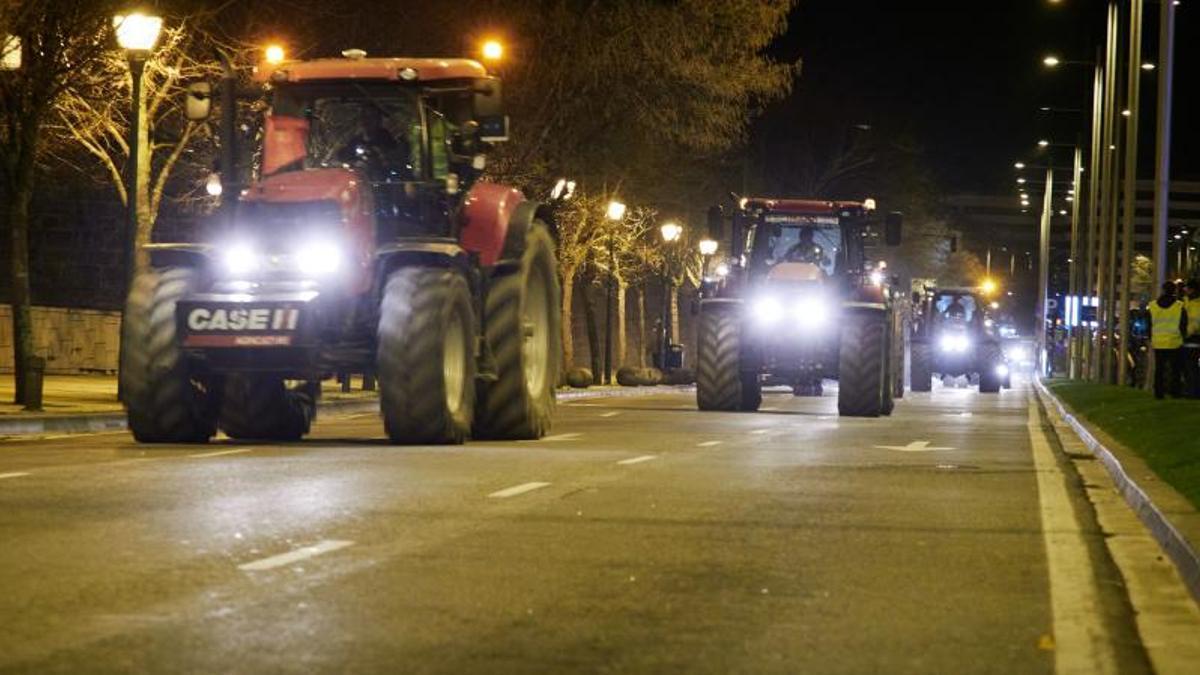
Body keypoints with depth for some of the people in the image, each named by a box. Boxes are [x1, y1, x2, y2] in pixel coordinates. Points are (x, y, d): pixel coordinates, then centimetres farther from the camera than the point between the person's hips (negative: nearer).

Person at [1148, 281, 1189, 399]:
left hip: (1158, 343, 3)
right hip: (1175, 343, -3)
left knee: (1159, 369, 8)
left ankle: (1159, 392, 7)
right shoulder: (1179, 306, -7)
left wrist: (1150, 339, 16)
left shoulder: (1152, 306, 2)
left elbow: (1149, 325, 7)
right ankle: (1174, 391, 6)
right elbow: (1184, 325, -1)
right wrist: (1183, 337, 13)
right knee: (1175, 369, 7)